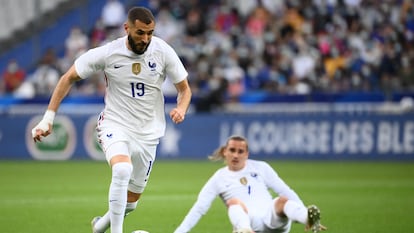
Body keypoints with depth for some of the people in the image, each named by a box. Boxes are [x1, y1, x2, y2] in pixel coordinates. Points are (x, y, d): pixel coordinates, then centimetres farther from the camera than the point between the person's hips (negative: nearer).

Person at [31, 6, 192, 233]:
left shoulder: (163, 52, -10)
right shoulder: (108, 53, -14)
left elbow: (184, 89, 2)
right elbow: (69, 78, -3)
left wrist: (181, 109, -22)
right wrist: (48, 118, -8)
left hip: (148, 133, 3)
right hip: (114, 126, -3)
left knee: (131, 201, 10)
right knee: (122, 170, -35)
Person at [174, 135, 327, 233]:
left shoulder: (260, 168, 20)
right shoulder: (218, 179, 17)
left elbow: (286, 191, 16)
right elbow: (198, 209, 12)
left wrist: (305, 213, 5)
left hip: (271, 217, 2)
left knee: (283, 200, -32)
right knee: (234, 202, -33)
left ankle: (310, 221, -65)